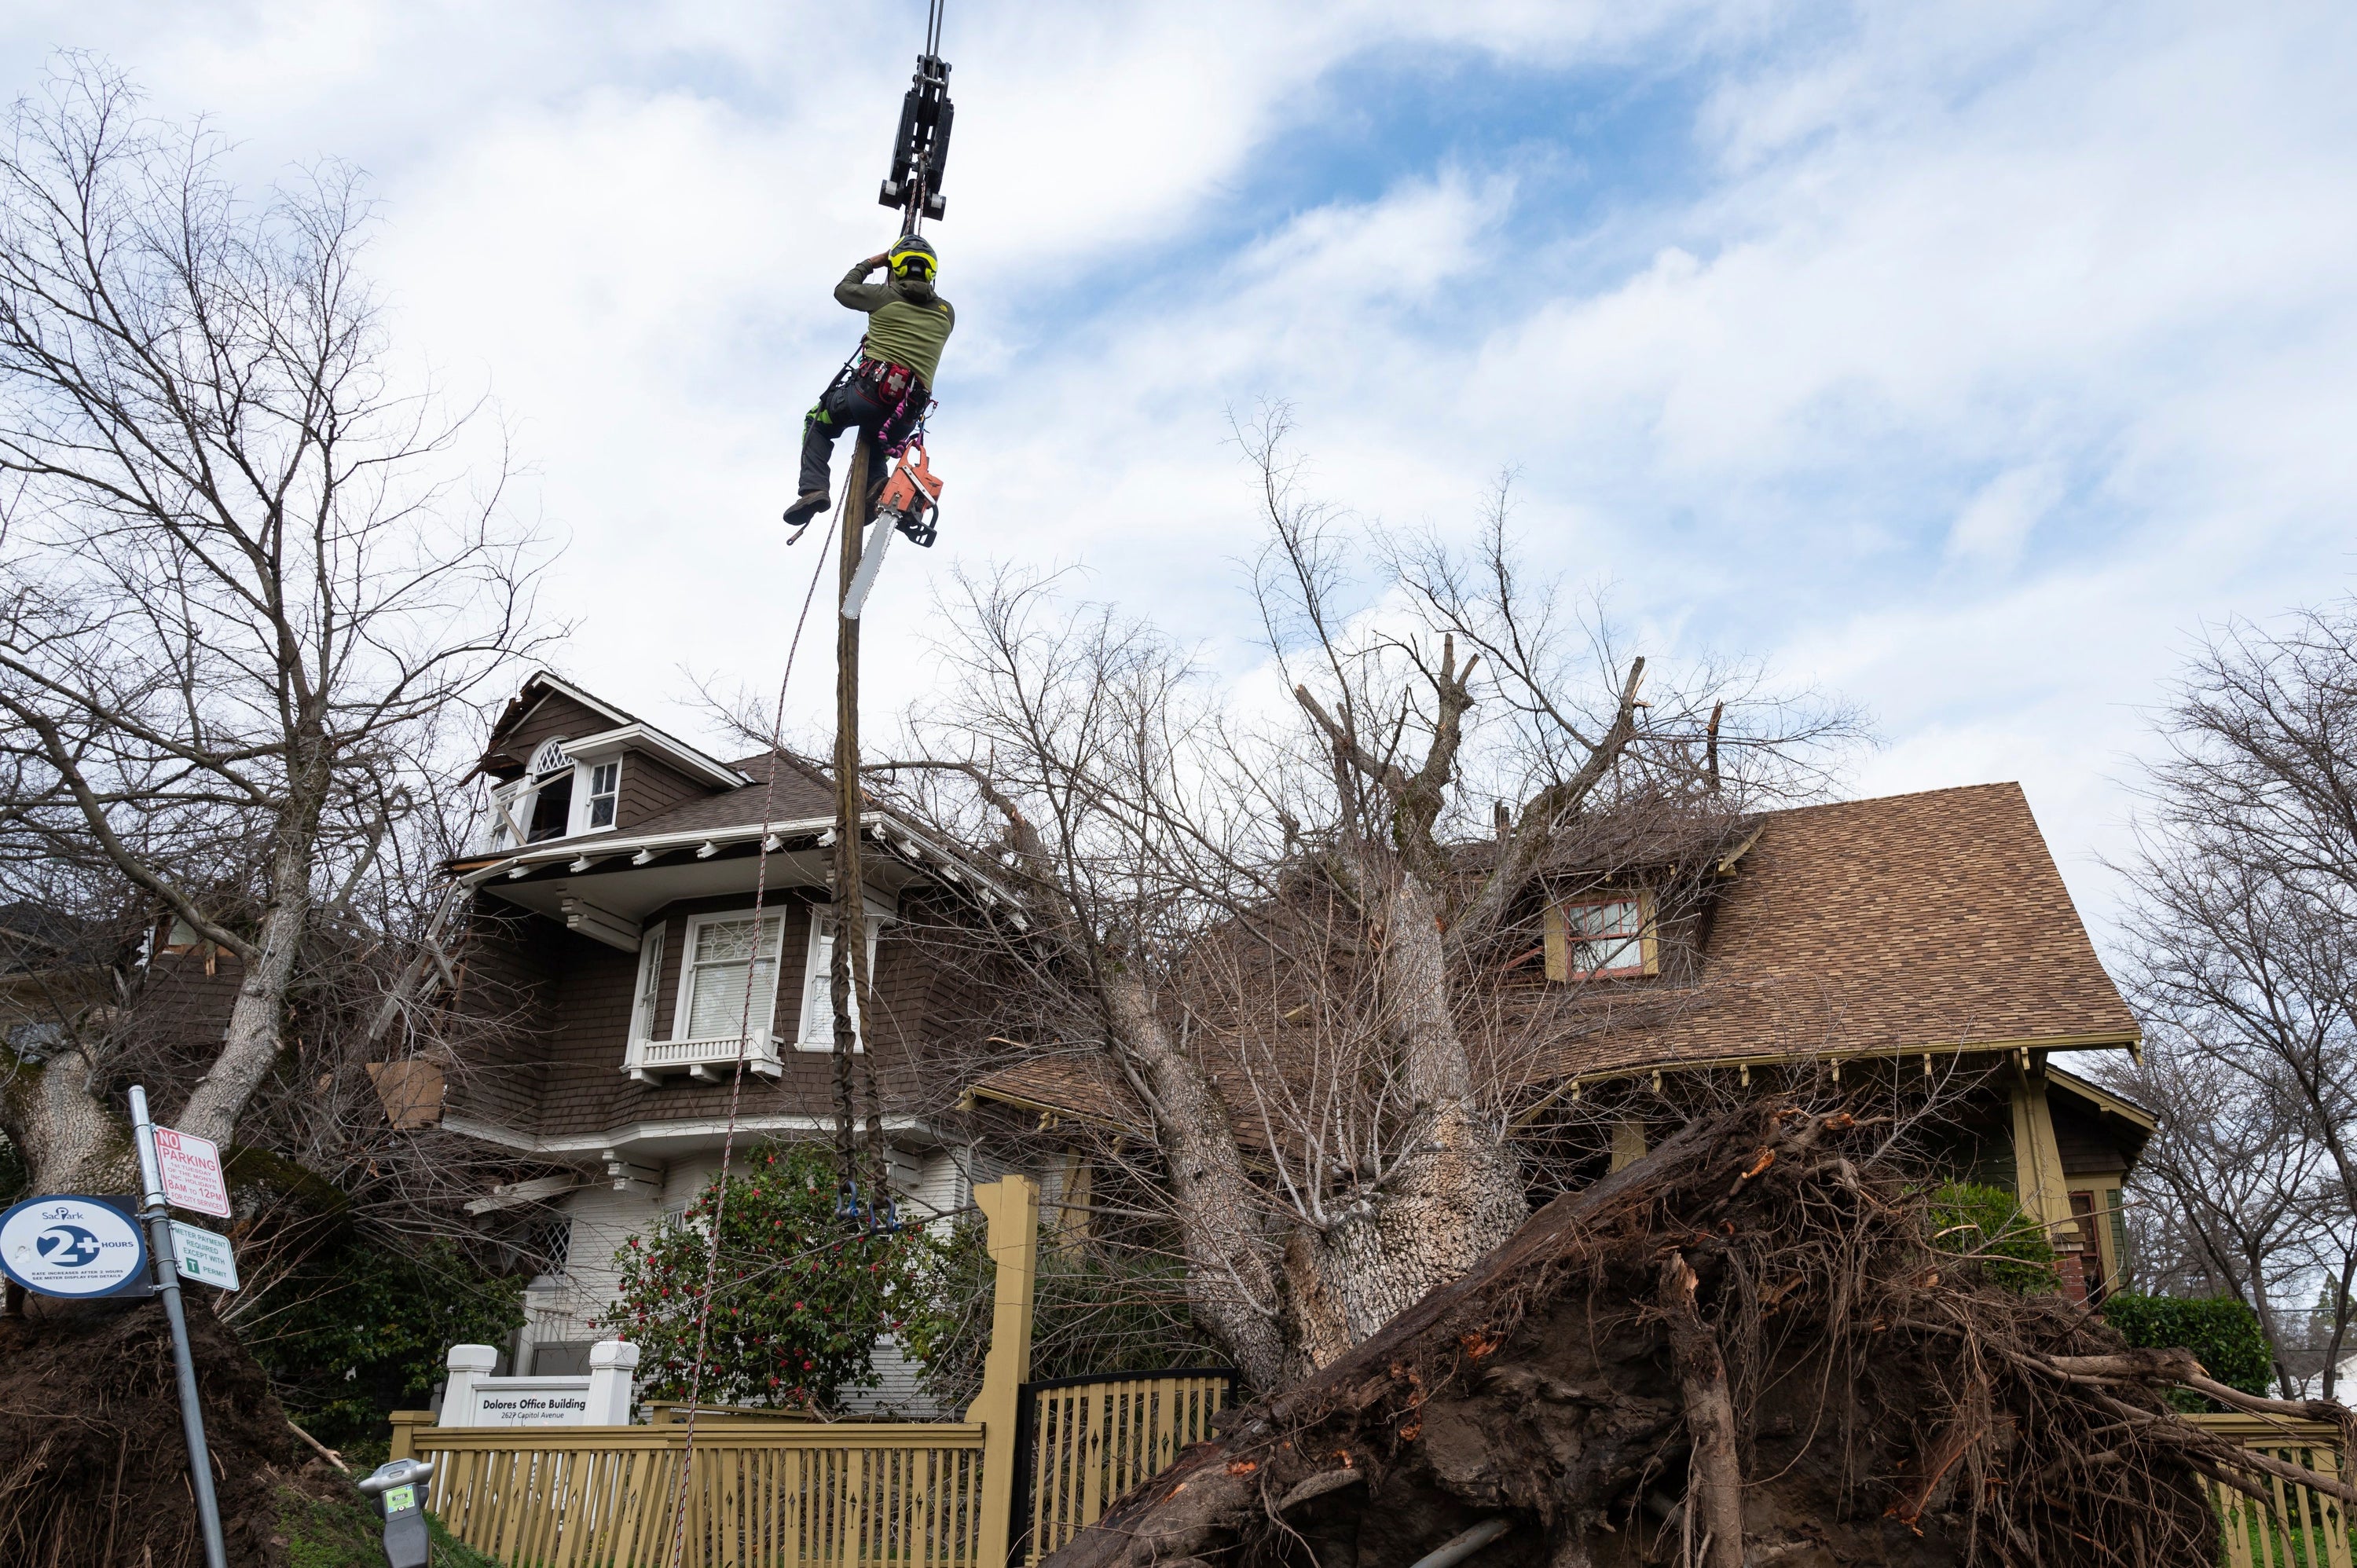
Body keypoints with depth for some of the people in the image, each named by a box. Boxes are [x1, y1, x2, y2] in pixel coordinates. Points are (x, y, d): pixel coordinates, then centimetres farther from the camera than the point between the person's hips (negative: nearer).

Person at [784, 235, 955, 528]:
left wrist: (869, 263, 36)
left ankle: (813, 489, -1)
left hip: (872, 390, -4)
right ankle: (876, 481, 2)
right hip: (906, 418, 4)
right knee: (872, 440, 35)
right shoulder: (946, 313, 13)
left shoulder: (884, 295, 4)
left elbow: (842, 290, 24)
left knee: (817, 422, 23)